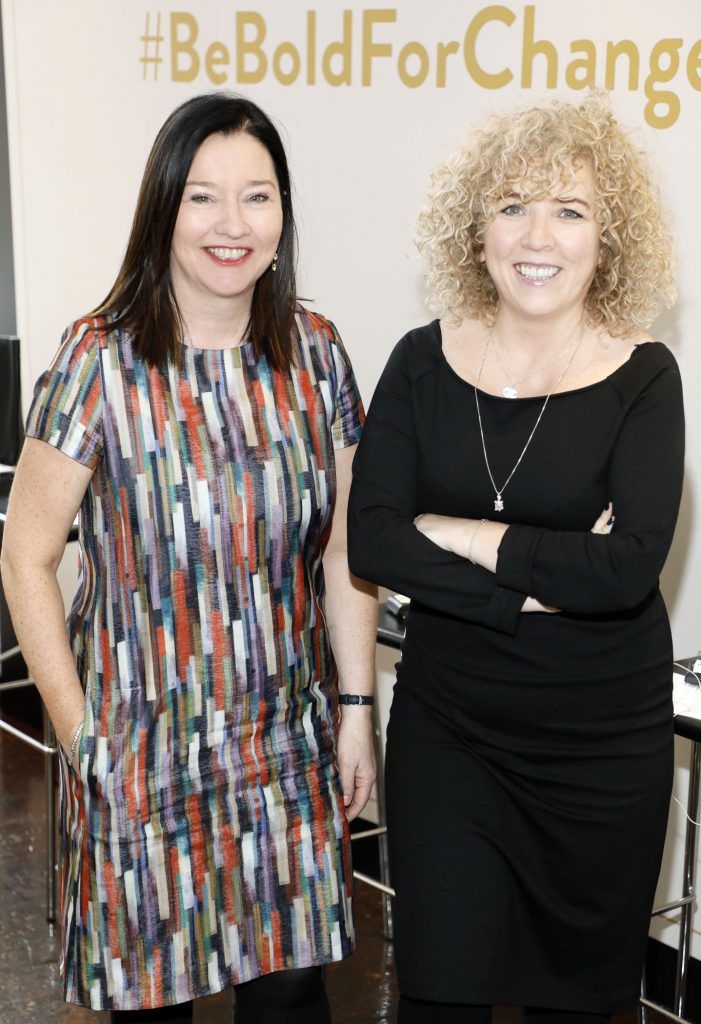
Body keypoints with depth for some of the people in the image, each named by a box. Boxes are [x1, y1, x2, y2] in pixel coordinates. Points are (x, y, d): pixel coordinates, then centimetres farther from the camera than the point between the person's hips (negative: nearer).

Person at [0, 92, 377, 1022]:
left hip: (287, 742, 3)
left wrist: (357, 708, 6)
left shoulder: (315, 354, 0)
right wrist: (80, 733, -8)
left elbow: (344, 549, 6)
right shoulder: (100, 362, -11)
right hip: (145, 746, -3)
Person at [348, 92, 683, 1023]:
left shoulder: (641, 378, -8)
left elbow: (630, 567, -20)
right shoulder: (424, 364, -3)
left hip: (604, 736, -1)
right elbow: (369, 539, -12)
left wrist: (462, 535, -16)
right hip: (448, 720, 1)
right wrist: (543, 580, -18)